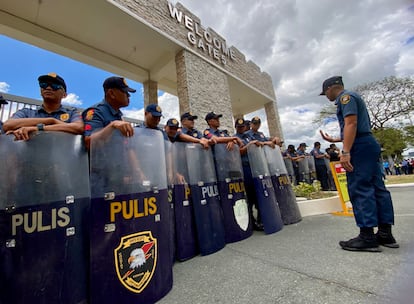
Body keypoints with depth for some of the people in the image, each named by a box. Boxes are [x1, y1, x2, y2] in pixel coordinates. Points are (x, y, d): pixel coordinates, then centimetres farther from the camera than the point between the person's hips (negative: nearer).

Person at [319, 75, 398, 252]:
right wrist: (335, 140, 31)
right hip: (369, 144, 11)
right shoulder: (352, 98, 27)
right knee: (377, 187, 8)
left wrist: (345, 152, -24)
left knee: (359, 189, -10)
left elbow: (351, 124, -18)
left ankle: (367, 237, -6)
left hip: (360, 146, -10)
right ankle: (385, 234, 14)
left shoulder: (345, 96, -4)